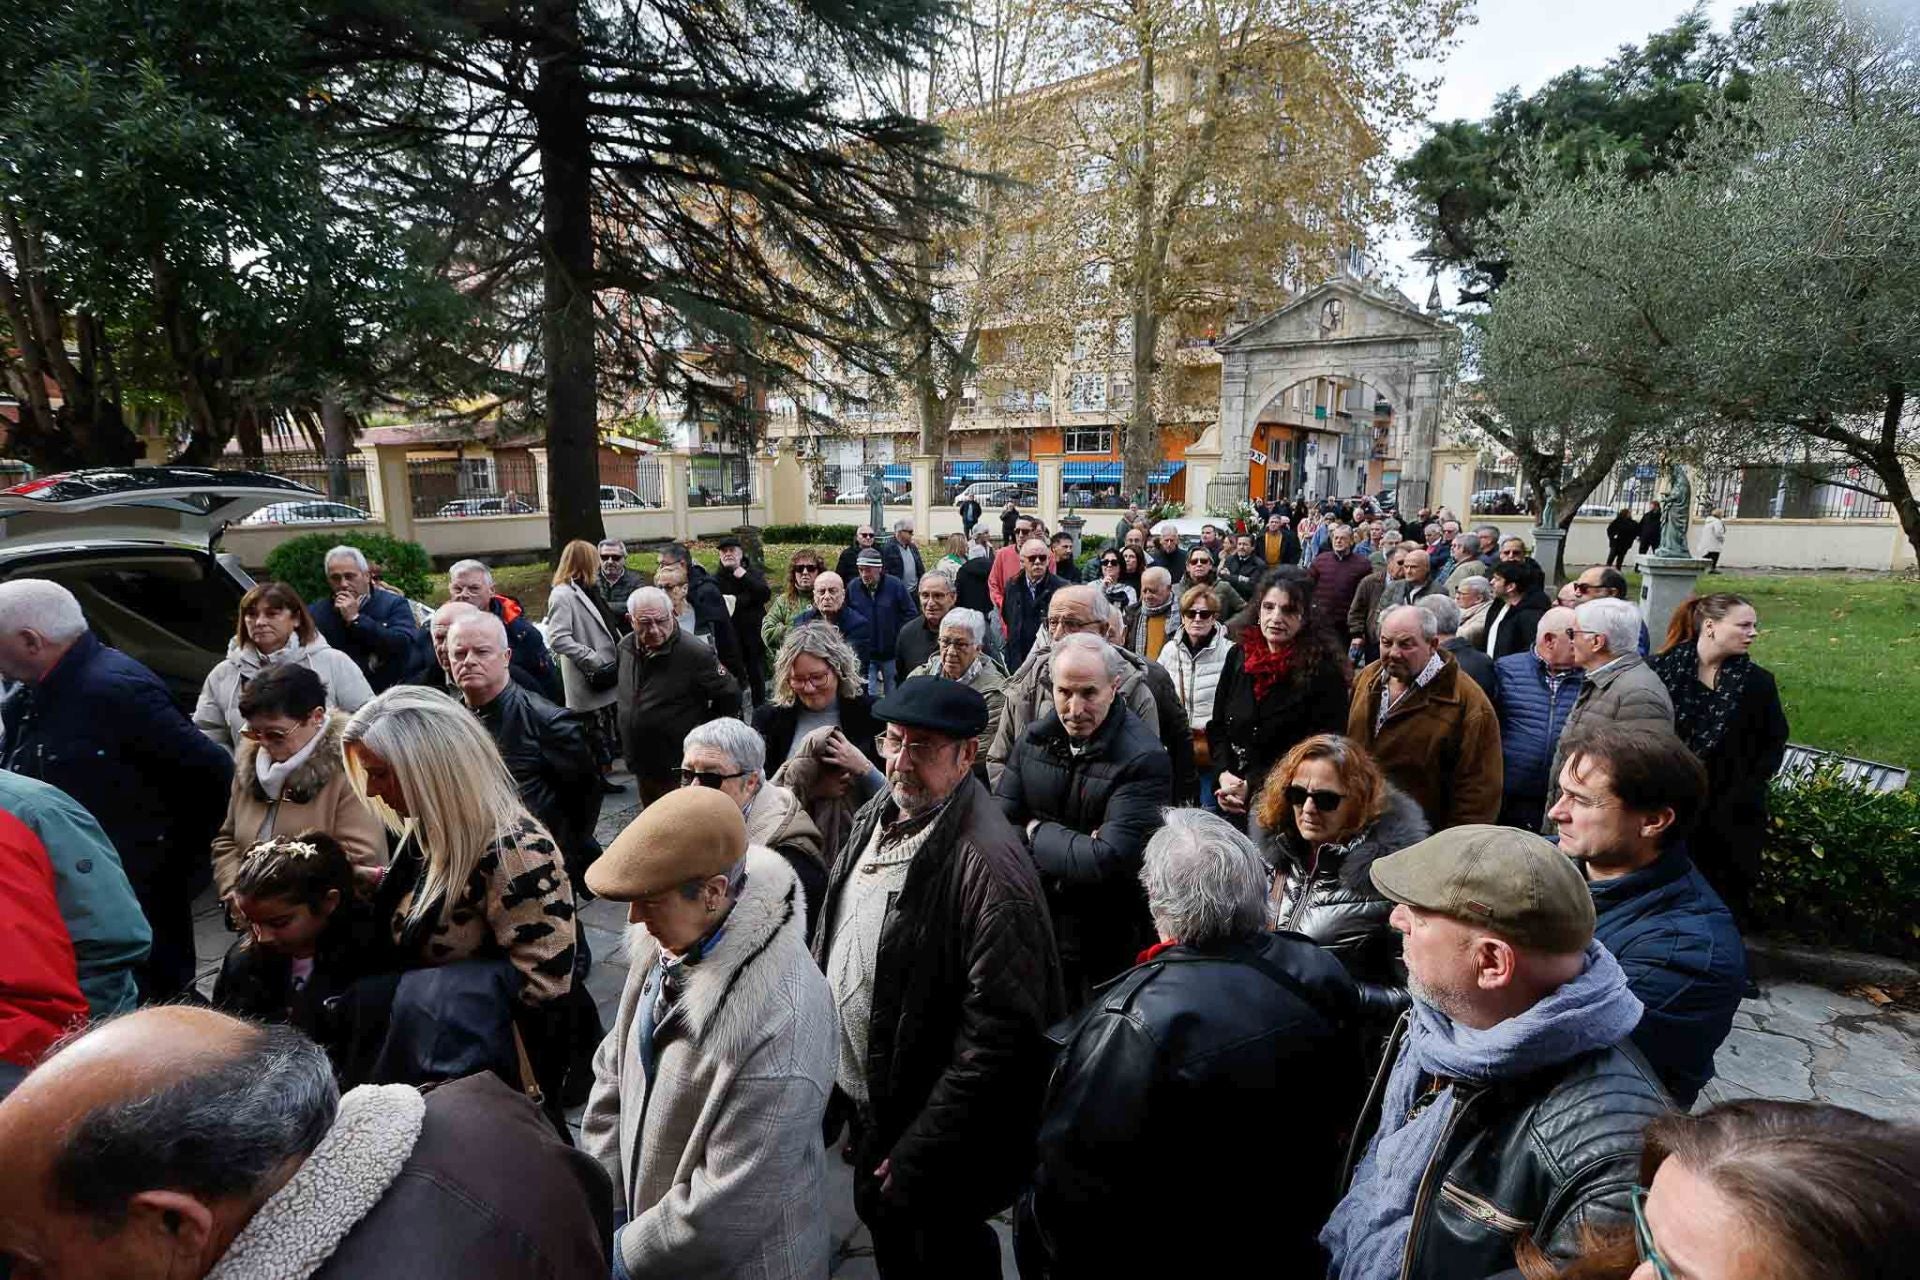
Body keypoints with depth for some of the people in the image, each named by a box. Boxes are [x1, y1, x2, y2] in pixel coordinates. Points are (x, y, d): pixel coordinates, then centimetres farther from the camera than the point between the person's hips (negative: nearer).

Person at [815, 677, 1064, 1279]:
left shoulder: (986, 863, -30)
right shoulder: (875, 817, -3)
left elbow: (1000, 1032, -29)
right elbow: (834, 941, 10)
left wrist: (920, 1150, -22)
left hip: (936, 1125, -7)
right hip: (866, 1097, 7)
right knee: (884, 1232, 29)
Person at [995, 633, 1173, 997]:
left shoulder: (1144, 760, -20)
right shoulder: (1033, 740, -2)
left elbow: (1110, 861, -28)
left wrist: (1037, 832, -15)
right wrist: (1074, 844, -20)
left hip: (1110, 947, -4)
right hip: (1037, 929, 5)